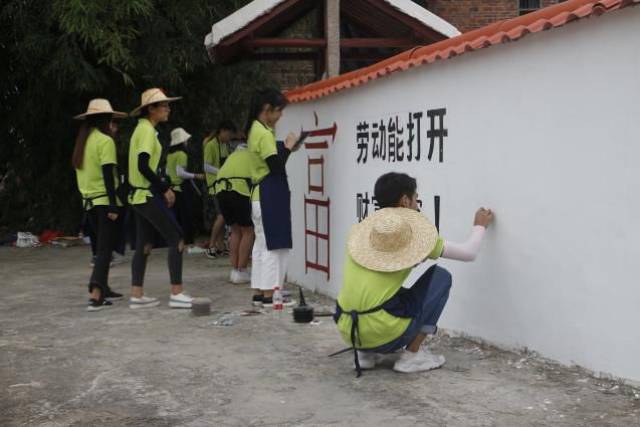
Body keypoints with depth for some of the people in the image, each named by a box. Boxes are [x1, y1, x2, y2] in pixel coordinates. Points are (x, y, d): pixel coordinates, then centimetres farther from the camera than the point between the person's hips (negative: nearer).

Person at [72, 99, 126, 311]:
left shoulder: (82, 142, 13)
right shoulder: (105, 141, -11)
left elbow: (80, 170, 16)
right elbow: (108, 175, -17)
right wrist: (113, 205, -18)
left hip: (89, 200, 8)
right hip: (105, 200, -8)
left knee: (101, 246, 19)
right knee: (105, 249, -9)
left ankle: (103, 289, 26)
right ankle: (95, 295, -19)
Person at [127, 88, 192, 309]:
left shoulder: (142, 129, 15)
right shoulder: (148, 131, -14)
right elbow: (143, 166, -23)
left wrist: (161, 187, 14)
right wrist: (166, 189, -17)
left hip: (139, 195, 10)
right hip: (148, 195, -10)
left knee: (144, 245, 11)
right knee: (176, 239, -7)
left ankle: (136, 295, 13)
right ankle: (176, 293, -7)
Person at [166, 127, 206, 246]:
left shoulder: (170, 154, 11)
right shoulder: (181, 154, -13)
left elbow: (167, 171, 16)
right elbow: (180, 172, -20)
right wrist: (195, 176, -16)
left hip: (173, 187, 8)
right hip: (182, 187, -8)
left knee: (176, 215, 12)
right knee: (187, 215, -4)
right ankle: (188, 240, -4)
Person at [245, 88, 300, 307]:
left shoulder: (256, 129, 15)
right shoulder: (264, 133, -15)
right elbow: (275, 165, -20)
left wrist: (285, 148, 8)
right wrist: (288, 147, -8)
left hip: (260, 194, 10)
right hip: (270, 195, -10)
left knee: (262, 243, 12)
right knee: (273, 244, -5)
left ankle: (259, 292, 16)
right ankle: (269, 294, -2)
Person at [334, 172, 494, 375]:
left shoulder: (359, 231, 14)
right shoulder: (416, 236, 0)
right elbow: (469, 253, 10)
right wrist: (480, 226, 31)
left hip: (348, 331, 6)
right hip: (383, 334, -6)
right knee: (441, 277, 10)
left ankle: (366, 353, 17)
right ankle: (412, 355, 7)